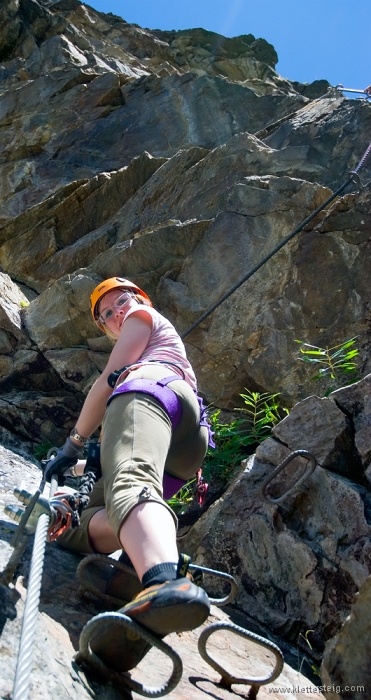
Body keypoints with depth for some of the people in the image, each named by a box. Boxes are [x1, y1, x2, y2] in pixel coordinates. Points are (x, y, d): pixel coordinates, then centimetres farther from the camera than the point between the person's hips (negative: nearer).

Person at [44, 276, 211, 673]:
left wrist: (74, 443, 14)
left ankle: (164, 585, -65)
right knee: (94, 520, -1)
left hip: (152, 385, -8)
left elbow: (108, 381, 14)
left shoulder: (144, 317, 27)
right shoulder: (167, 347, 49)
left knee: (130, 483, -38)